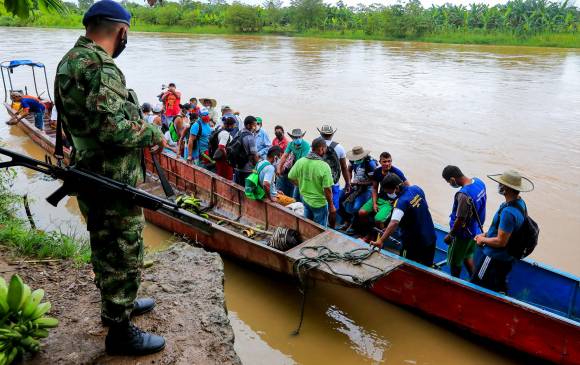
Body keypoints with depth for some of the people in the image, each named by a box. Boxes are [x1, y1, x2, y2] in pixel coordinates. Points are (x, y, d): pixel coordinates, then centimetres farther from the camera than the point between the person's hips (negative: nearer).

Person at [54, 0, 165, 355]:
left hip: (89, 175, 10)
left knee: (106, 248, 24)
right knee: (124, 254, 3)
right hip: (113, 182, -10)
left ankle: (117, 304, 42)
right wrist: (154, 134, -13)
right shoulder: (100, 66, -22)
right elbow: (113, 128, -29)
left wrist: (138, 120, 17)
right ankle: (121, 332, 17)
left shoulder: (70, 60, 11)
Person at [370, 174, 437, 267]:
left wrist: (381, 241, -51)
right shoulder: (416, 189, -6)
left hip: (413, 244, -7)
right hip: (430, 238, 7)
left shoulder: (401, 202, -28)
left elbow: (394, 223, -43)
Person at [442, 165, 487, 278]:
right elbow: (480, 204, 6)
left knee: (454, 262, 15)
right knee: (467, 256, 29)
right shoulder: (479, 182, -9)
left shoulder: (463, 195, -36)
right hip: (476, 230, 8)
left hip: (463, 234, -8)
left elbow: (460, 220, -27)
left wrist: (450, 235, -12)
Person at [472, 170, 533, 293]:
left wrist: (483, 240, -11)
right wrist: (486, 234, 7)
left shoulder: (508, 212, -34)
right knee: (500, 286, 27)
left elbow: (500, 242, -28)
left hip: (494, 258, -9)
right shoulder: (520, 202, -3)